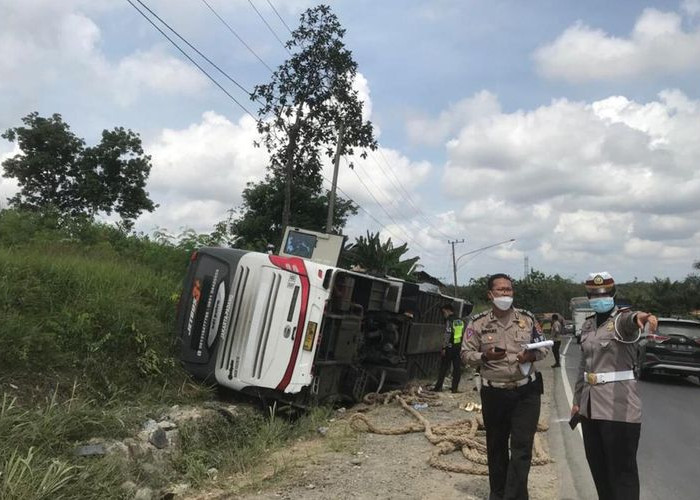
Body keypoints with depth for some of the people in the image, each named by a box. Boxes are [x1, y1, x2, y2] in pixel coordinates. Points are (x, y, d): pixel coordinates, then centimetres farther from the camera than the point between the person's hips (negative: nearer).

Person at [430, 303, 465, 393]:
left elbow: (447, 335, -16)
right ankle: (455, 387, 6)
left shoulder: (449, 320, -9)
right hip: (459, 347, 6)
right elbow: (463, 334, 16)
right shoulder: (460, 321, 13)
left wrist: (444, 347, -14)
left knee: (444, 367, 1)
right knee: (457, 367, 7)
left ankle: (438, 387, 5)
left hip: (450, 347, -6)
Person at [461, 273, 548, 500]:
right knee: (496, 446, 13)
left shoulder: (527, 318, 2)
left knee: (522, 446, -3)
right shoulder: (478, 323, -4)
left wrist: (532, 355, -13)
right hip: (494, 393, 0)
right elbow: (466, 354, -1)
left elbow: (543, 346, 9)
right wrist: (485, 356, -21)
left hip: (527, 392, 1)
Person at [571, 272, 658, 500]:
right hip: (590, 405, 7)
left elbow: (630, 320, -37)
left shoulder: (622, 318, -9)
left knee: (622, 469, 1)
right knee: (597, 466, 16)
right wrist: (577, 399, 17)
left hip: (618, 406, -7)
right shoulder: (588, 324, 10)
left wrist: (639, 316, -60)